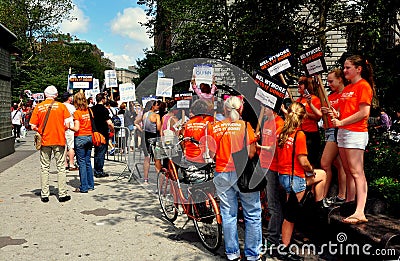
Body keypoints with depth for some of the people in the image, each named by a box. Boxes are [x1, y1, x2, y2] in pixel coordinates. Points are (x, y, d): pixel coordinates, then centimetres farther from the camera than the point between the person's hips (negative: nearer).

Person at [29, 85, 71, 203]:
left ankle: (44, 194, 13)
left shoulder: (38, 107, 0)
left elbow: (33, 126, -1)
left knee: (44, 167, 10)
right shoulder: (61, 106, -3)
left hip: (44, 140, 1)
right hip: (59, 140, -1)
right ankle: (62, 194, 8)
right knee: (60, 167, 6)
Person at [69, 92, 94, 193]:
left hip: (80, 138, -6)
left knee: (82, 162, 0)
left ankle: (84, 187, 4)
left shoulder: (77, 113, -11)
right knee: (88, 161, 14)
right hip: (90, 137, 6)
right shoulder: (89, 111, 5)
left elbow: (76, 128, -15)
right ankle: (90, 185, 19)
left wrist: (68, 127, 1)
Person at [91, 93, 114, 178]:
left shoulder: (92, 109, 6)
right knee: (101, 152, 0)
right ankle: (99, 171, 4)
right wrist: (112, 130, -6)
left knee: (97, 152, 17)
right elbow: (109, 123, -23)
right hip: (103, 134, -7)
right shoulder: (103, 109, -16)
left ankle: (96, 170, 23)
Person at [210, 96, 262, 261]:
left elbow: (212, 153, 3)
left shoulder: (214, 127, 3)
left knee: (228, 214, 11)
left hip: (222, 174, 3)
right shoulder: (244, 125, -5)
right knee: (252, 215, 8)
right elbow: (250, 153, -10)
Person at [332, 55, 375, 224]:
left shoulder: (364, 86, -7)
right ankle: (349, 203, 22)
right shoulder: (347, 88, 19)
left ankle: (360, 213, -14)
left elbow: (364, 112, -16)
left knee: (357, 172, -12)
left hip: (356, 132, -9)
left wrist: (342, 122, -15)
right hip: (343, 132, 9)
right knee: (348, 171, 13)